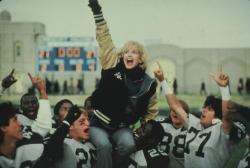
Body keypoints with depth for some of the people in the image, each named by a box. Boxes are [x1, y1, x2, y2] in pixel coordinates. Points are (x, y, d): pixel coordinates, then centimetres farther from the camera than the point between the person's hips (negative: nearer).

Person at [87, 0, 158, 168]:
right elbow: (105, 38, -12)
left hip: (122, 128, 2)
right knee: (105, 146, -32)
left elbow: (151, 112, 11)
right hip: (99, 124, -2)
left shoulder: (149, 84, -2)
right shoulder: (113, 66, -7)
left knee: (128, 145, -30)